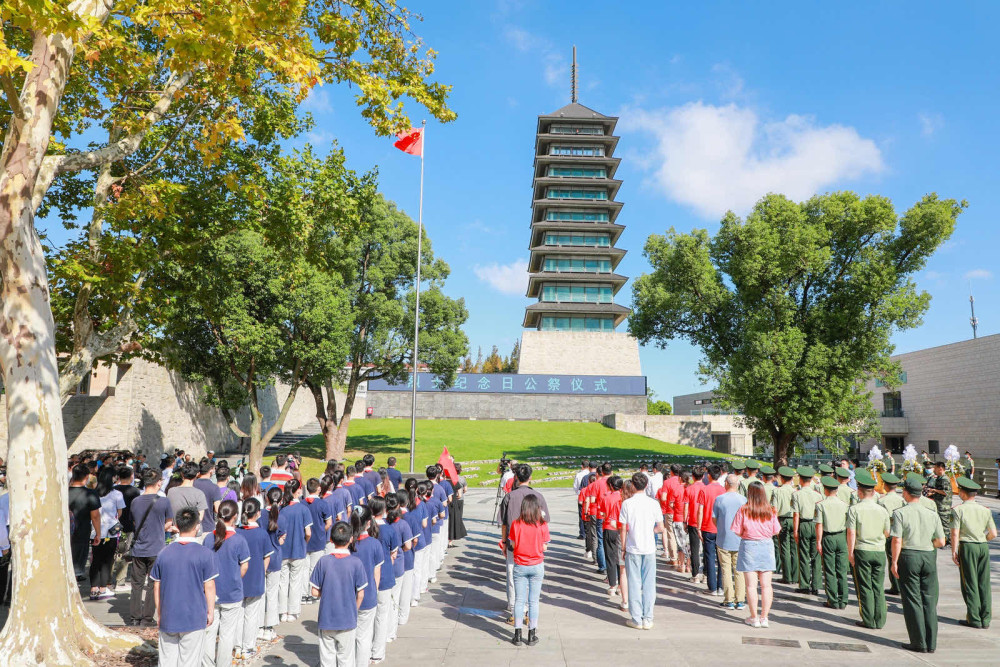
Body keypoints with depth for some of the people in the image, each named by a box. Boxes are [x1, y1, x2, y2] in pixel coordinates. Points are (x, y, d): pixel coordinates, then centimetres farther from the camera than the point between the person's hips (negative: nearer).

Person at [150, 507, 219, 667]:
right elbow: (209, 587, -8)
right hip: (194, 618, -3)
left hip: (168, 618, 3)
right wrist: (211, 612, 4)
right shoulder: (205, 553, -11)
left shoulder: (164, 553, 0)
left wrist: (160, 613, 17)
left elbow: (157, 587, 6)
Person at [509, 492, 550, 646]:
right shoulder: (542, 525, -11)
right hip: (537, 567, 0)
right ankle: (532, 635, 14)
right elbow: (544, 547, -6)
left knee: (519, 600, 9)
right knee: (533, 601, 8)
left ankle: (517, 635, 13)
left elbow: (513, 545, -4)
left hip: (520, 567, 0)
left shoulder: (516, 524, -10)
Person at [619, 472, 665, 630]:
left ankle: (636, 619, 11)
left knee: (634, 584, 6)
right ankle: (648, 619, 13)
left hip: (633, 549, -1)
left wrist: (623, 546, 7)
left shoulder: (627, 503, -7)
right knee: (649, 584, 9)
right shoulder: (653, 503, -3)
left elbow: (623, 528, -5)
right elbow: (661, 528, -1)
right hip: (649, 549, 1)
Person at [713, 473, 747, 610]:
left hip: (723, 540, -1)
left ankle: (729, 600, 7)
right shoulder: (743, 500, -4)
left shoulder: (719, 499, -6)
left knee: (726, 570, 6)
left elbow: (714, 519, 2)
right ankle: (740, 601, 11)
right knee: (739, 571, 9)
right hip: (740, 540, 1)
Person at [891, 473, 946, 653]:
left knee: (912, 600, 3)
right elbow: (941, 542, 5)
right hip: (929, 557, 4)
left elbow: (897, 540, -13)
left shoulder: (900, 513, -8)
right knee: (929, 599, 11)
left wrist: (894, 562, -6)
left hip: (909, 557, -4)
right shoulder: (932, 514, 4)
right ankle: (931, 643, 15)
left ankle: (919, 643, 7)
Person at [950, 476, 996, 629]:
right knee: (984, 584, 9)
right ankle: (985, 619, 14)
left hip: (967, 547, -4)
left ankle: (974, 619, 5)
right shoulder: (985, 510, 5)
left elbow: (955, 533, -12)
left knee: (970, 584, 3)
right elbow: (993, 534, 5)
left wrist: (954, 552, -4)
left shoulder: (958, 510, -8)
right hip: (984, 547, 4)